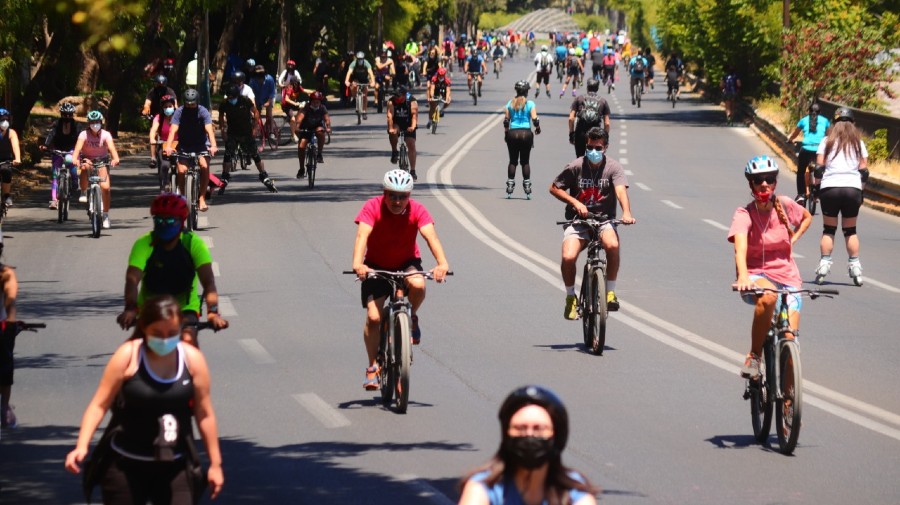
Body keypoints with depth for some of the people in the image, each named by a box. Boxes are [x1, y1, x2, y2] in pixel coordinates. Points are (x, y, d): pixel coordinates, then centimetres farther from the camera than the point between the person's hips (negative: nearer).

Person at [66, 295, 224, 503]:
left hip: (175, 467, 2)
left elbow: (204, 414, 4)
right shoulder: (128, 356, -11)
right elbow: (100, 405, -11)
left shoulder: (192, 359, -4)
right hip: (126, 464, -1)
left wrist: (215, 463, 7)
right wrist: (82, 446, -23)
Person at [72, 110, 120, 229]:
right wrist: (75, 158, -52)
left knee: (105, 187, -15)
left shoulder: (105, 135, -16)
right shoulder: (84, 134, -17)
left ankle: (106, 215, 0)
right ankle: (84, 193, -15)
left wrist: (115, 158, -51)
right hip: (87, 159, 0)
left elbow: (111, 147, -31)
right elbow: (78, 147, -32)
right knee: (85, 168, -38)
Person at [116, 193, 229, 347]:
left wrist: (213, 311, -44)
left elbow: (208, 281, -26)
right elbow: (132, 279, -31)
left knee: (188, 340, -27)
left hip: (184, 307, 0)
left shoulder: (194, 244, -16)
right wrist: (130, 309, -50)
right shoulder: (144, 244, -17)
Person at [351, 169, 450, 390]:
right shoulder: (372, 208, -22)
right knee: (373, 317, -13)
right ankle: (373, 367, 6)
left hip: (406, 263, 1)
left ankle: (412, 318, -1)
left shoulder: (417, 210, -18)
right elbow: (362, 235, -35)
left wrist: (442, 263, -49)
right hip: (377, 265, -1)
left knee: (418, 285, -33)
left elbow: (430, 235, -32)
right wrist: (357, 263, -53)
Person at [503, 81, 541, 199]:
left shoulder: (510, 103, 4)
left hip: (513, 133, 1)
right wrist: (538, 128, 10)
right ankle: (527, 188, 3)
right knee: (525, 161, 6)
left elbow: (506, 120, 2)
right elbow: (535, 119, -10)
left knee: (513, 161, 8)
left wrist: (506, 132, 14)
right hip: (526, 133, -1)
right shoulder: (530, 104, -4)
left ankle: (510, 186, 3)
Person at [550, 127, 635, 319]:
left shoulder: (612, 167, -5)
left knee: (613, 245, -34)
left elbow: (621, 190, -21)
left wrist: (626, 213, -39)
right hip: (578, 221, 0)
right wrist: (575, 202, -12)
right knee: (568, 257, -25)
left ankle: (610, 292, -14)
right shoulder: (576, 167, -4)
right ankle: (570, 297, 3)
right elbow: (554, 188, 4)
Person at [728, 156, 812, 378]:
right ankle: (754, 356, -23)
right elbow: (740, 247, -31)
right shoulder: (744, 214, -12)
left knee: (789, 339, -12)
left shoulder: (785, 205, -1)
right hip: (757, 276, -3)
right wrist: (743, 276, -49)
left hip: (787, 277, 3)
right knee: (768, 297, -40)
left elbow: (807, 217, 23)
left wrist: (793, 240, 7)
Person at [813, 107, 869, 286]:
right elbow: (864, 171, 8)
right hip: (853, 188, 1)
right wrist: (860, 192, 17)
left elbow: (819, 168, 1)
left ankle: (824, 264, 0)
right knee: (850, 231, 12)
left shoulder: (827, 141, 7)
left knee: (828, 229, 9)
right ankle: (855, 266, 4)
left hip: (830, 188, -1)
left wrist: (816, 187, 11)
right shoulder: (858, 143, 11)